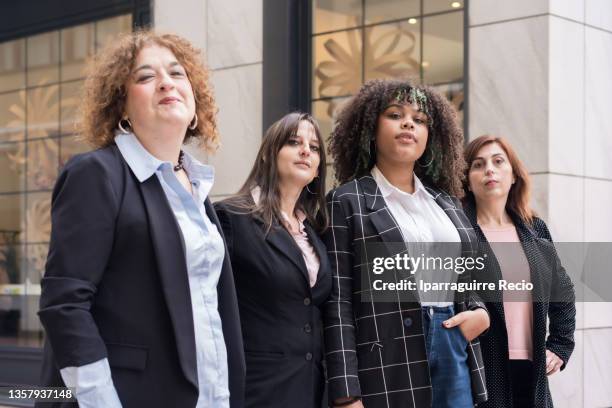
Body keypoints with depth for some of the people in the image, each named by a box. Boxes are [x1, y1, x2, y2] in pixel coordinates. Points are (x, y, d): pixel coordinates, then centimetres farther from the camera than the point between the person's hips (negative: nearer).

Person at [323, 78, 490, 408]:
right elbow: (338, 302, -7)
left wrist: (481, 313, 0)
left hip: (454, 356, 5)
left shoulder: (447, 202, 15)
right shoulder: (347, 202, -1)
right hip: (388, 367, -5)